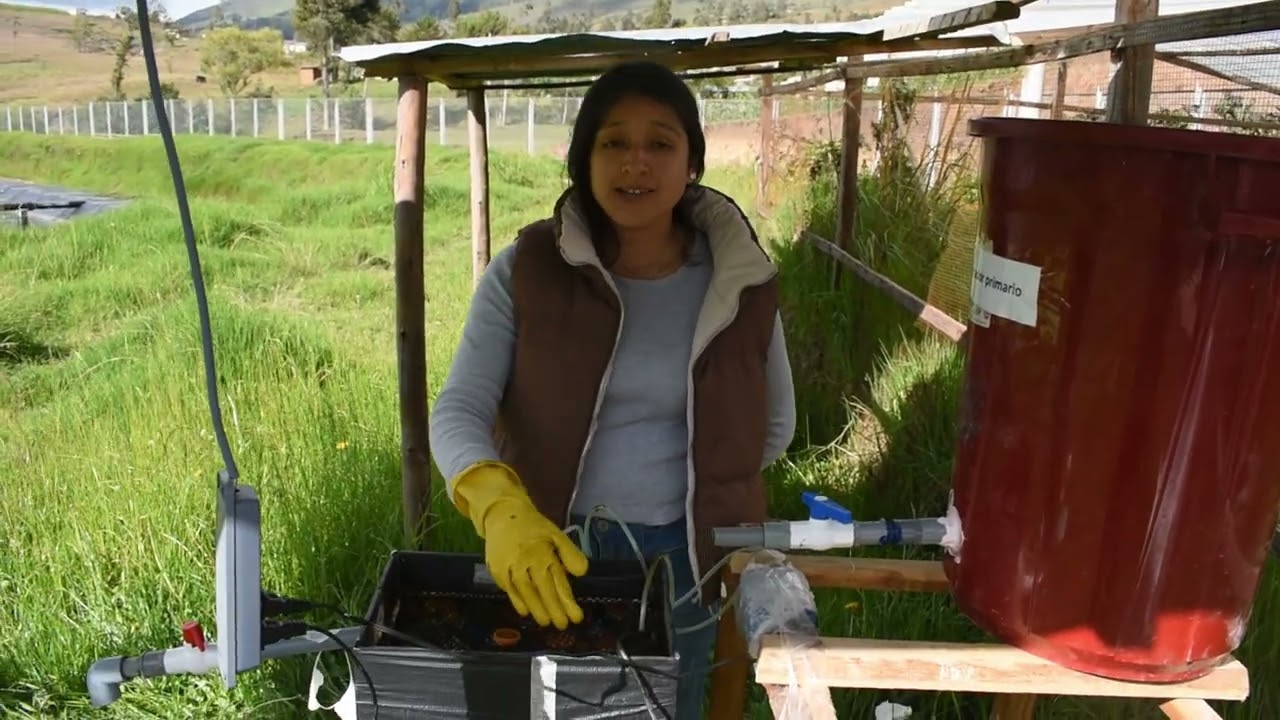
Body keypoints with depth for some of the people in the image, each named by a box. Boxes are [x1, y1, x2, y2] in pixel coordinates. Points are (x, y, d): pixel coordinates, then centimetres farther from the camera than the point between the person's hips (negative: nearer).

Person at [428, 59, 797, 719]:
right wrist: (503, 513, -33)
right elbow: (459, 410, -16)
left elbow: (773, 428, 7)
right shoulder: (524, 270, -11)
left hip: (678, 558, 1)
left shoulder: (741, 280, -6)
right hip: (546, 551, 0)